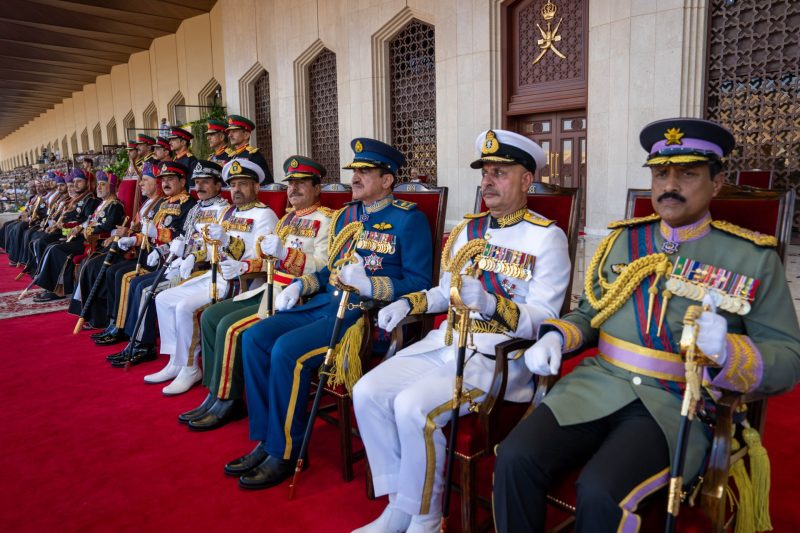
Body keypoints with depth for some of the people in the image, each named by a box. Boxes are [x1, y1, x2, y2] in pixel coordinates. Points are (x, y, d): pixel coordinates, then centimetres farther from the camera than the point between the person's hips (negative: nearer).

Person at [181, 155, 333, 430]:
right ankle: (216, 392, 8)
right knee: (210, 316, 2)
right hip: (268, 289, 9)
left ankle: (227, 401, -4)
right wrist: (246, 265, 9)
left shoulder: (325, 220, -9)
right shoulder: (288, 218, 18)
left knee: (231, 327, -21)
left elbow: (323, 267, -20)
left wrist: (285, 252, -30)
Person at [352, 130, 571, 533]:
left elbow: (543, 319, -14)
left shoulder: (547, 237, -7)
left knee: (414, 407, -27)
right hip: (447, 342, 7)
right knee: (368, 391, -10)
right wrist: (408, 302, 4)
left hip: (502, 355, -7)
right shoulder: (467, 230, 14)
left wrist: (491, 305, -30)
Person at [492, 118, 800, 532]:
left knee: (600, 492, -28)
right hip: (599, 387, 3)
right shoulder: (621, 241, 12)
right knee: (515, 459, -19)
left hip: (679, 406, -3)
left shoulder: (754, 258, 3)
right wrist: (555, 337, -3)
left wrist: (726, 350, -21)